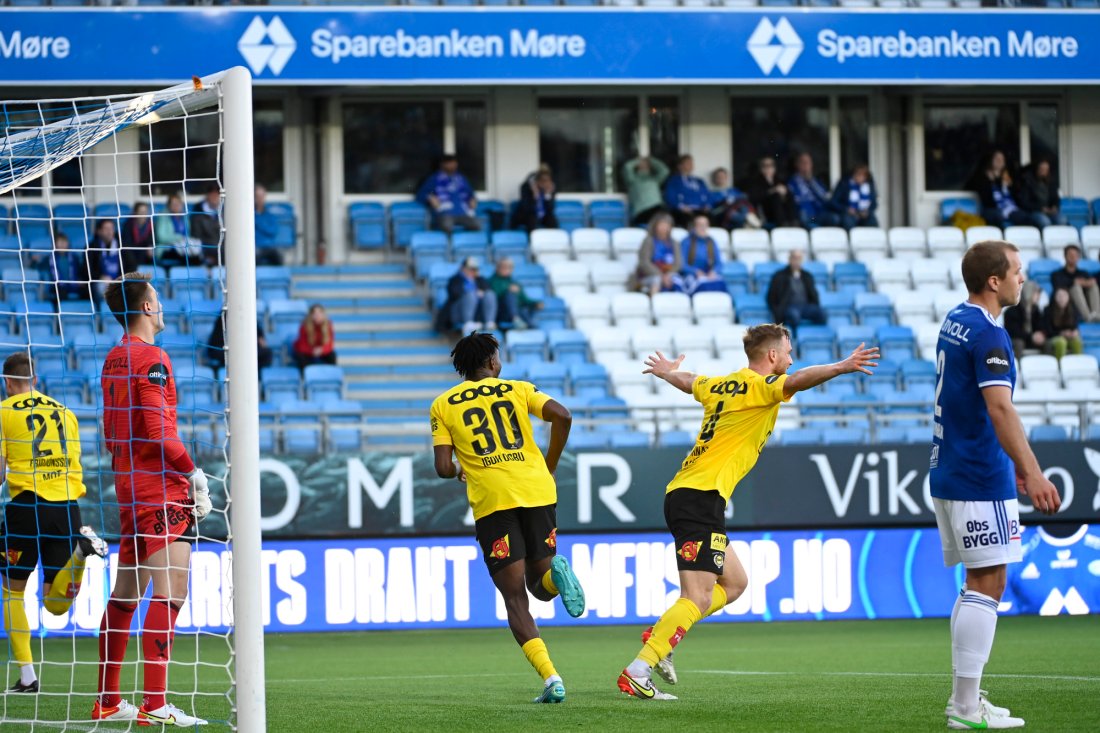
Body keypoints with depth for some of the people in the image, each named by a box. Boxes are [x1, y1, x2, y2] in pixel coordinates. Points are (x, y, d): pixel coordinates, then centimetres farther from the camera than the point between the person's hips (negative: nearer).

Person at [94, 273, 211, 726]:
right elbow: (158, 431, -19)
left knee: (126, 592, 14)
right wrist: (193, 472, -10)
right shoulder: (151, 359, -13)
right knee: (170, 589, -12)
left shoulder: (114, 359, 14)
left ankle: (107, 702, 18)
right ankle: (155, 705, -19)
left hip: (129, 485, 10)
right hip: (160, 486, -10)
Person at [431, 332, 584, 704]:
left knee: (515, 599, 1)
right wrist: (550, 465, 10)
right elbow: (562, 416, -3)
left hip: (492, 504, -1)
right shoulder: (516, 390, 13)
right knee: (541, 585, 18)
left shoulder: (443, 406, 11)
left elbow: (444, 468, 2)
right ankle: (555, 572, -21)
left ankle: (550, 678, -18)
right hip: (537, 492, 1)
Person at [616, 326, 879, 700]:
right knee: (698, 598, -14)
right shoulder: (760, 387, -6)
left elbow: (687, 381, 41)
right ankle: (637, 672, -22)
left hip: (683, 493, 10)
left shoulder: (721, 385, 19)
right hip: (702, 497, -10)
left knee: (734, 583, 19)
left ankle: (657, 635, 10)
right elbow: (796, 381, -27)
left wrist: (667, 371, 63)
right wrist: (843, 367, -39)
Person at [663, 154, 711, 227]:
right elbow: (670, 197, 2)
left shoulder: (700, 182, 29)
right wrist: (681, 207, -14)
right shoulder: (673, 181, 15)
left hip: (701, 210, 4)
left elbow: (708, 197, 23)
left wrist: (707, 206, 1)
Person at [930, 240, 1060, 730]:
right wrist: (1031, 472, -30)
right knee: (988, 585, -6)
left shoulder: (955, 323, 13)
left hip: (949, 474, 10)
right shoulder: (988, 335, -17)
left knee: (978, 585, 14)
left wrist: (1014, 462, 30)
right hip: (980, 481, -10)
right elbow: (1000, 409, -26)